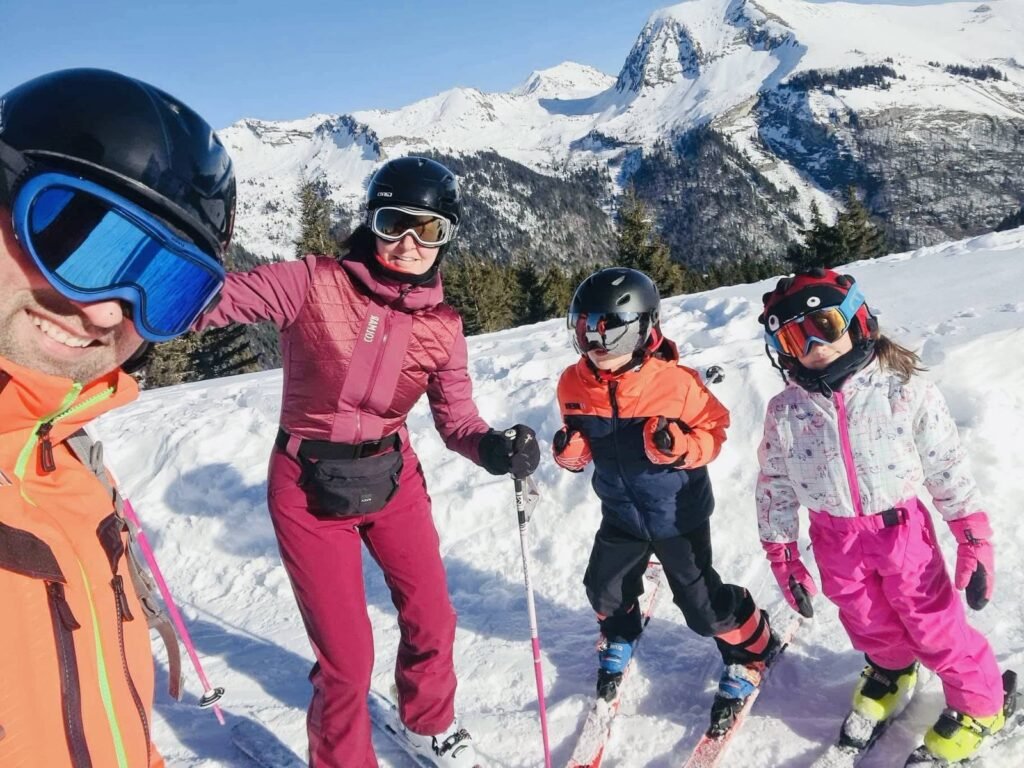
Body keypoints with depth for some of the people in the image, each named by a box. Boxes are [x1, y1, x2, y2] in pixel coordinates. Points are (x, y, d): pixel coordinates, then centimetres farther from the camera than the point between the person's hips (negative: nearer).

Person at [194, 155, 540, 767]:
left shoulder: (442, 326, -5)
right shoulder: (314, 284, -17)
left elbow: (456, 418, -5)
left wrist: (494, 447, -26)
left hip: (393, 481, 4)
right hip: (309, 492, -4)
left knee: (433, 622, 17)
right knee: (347, 657, 4)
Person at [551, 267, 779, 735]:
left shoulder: (675, 381, -27)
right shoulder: (574, 384, -13)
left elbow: (713, 433, -15)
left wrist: (678, 447, -35)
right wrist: (571, 451, -19)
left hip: (679, 515, -4)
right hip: (621, 514, 5)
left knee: (701, 600, 5)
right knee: (605, 589, 19)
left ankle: (750, 651, 35)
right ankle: (618, 642, 52)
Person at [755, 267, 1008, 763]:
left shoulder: (904, 390, -15)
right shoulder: (785, 411, -9)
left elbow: (948, 465, -7)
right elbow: (774, 485, 1)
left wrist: (973, 536, -7)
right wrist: (780, 553, 4)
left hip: (901, 528, -2)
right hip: (835, 540, 3)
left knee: (932, 623, 10)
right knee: (867, 622, 21)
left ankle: (978, 702, 36)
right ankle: (889, 671, 53)